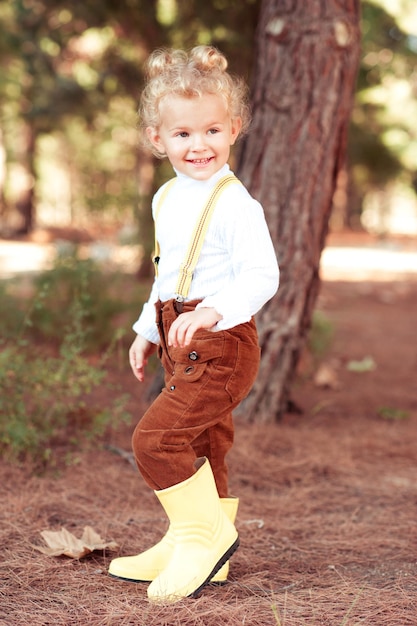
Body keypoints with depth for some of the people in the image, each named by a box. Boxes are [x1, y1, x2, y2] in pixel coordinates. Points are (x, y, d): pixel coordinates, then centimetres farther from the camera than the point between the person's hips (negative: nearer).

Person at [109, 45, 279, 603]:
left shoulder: (235, 204, -15)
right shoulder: (167, 199, 12)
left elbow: (263, 276, -24)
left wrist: (212, 311, -37)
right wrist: (148, 331, 22)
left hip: (222, 343, -9)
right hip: (183, 343, 9)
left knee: (156, 436, -15)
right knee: (200, 447, 17)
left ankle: (206, 534, -1)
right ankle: (191, 548, 28)